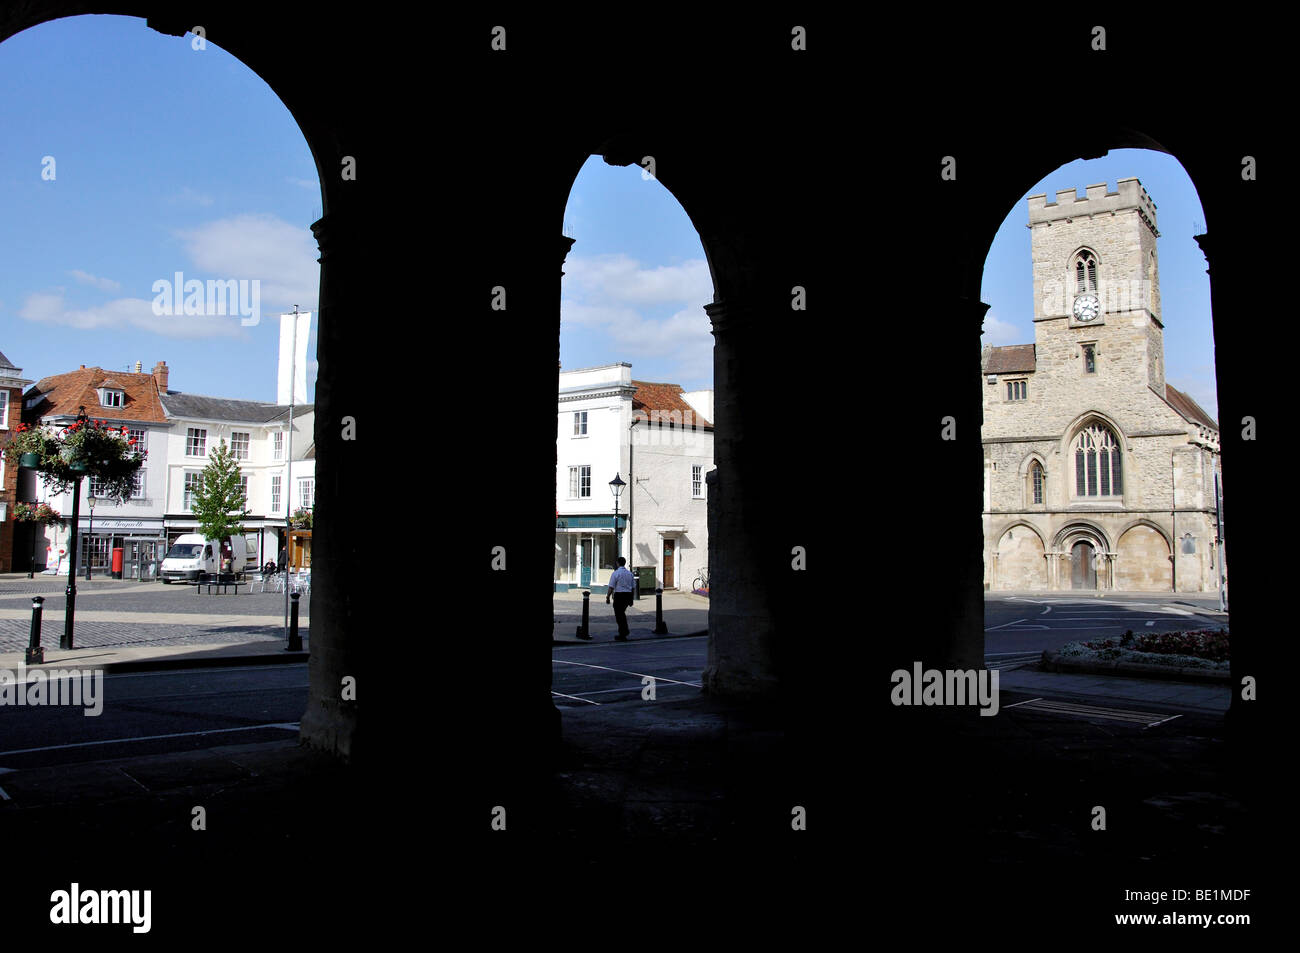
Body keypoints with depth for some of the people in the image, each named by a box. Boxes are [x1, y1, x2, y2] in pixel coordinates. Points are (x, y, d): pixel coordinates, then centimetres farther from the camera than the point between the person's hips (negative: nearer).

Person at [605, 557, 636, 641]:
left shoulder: (615, 573, -8)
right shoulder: (630, 573, 10)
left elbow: (611, 587, -12)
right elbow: (633, 587, 13)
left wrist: (607, 597, -4)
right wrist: (631, 599, 20)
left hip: (619, 595, -6)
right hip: (628, 595, 6)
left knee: (619, 615, 3)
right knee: (622, 612, 25)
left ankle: (622, 636, 6)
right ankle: (625, 630, 24)